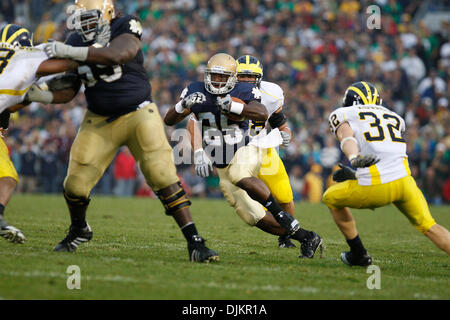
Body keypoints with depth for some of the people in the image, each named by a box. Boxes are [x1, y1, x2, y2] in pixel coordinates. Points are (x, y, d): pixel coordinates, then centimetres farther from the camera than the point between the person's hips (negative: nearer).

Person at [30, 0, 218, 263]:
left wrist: (70, 52, -32)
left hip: (138, 114, -4)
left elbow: (116, 55, -32)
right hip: (99, 121, 4)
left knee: (163, 175, -16)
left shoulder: (125, 28, -11)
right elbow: (67, 92, 9)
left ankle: (194, 241, -11)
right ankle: (79, 230, 32)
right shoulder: (77, 42, 3)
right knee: (75, 185, 0)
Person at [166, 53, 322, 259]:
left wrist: (232, 106, -36)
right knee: (257, 218, -2)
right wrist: (184, 104, -23)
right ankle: (306, 238, 8)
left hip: (245, 151, -4)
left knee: (238, 175, -41)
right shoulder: (197, 92, 1)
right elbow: (168, 120, -3)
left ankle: (279, 212, -30)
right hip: (222, 168, 4)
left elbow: (263, 114, -26)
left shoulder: (243, 92, -8)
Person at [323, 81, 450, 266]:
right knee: (428, 227, 19)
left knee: (331, 199, 24)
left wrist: (354, 159, -28)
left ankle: (359, 255, 26)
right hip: (404, 181, 4)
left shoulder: (343, 114, 14)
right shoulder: (394, 118, 28)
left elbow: (347, 137, -8)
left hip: (376, 188, -4)